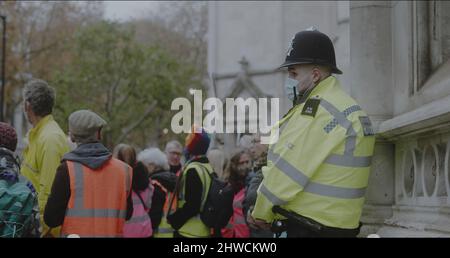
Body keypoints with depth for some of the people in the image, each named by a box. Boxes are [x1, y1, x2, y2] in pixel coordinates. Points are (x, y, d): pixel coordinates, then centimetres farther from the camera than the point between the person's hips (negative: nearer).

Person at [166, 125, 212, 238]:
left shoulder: (193, 170, -17)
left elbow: (191, 205, -22)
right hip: (204, 231, 9)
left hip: (189, 232, -9)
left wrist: (172, 219, -10)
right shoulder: (208, 168, 12)